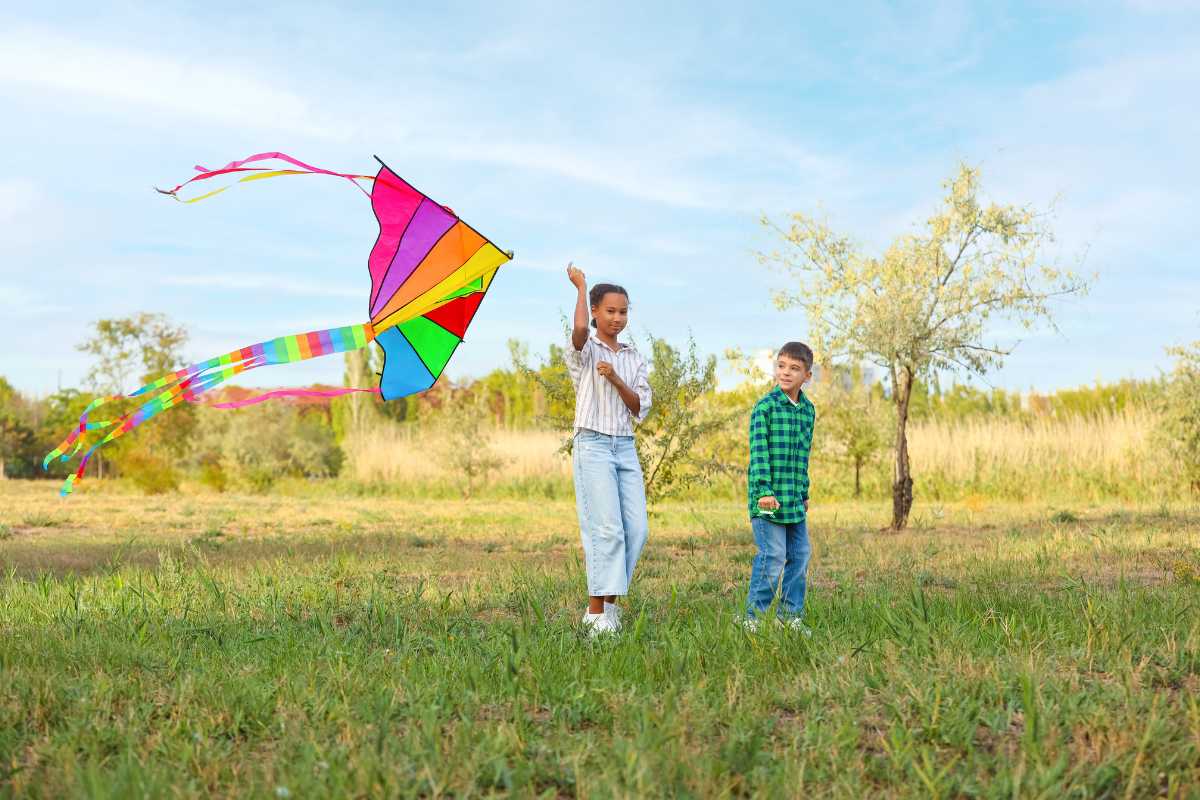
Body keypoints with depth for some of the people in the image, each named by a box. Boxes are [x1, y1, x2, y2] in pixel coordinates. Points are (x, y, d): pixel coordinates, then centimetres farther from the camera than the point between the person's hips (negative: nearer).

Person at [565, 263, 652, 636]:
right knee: (606, 529, -12)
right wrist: (581, 285, -11)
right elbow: (580, 329, -26)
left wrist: (615, 379, -10)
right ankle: (596, 612, -5)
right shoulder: (584, 351, 0)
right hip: (593, 445, -5)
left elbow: (640, 409, 6)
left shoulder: (635, 359, 14)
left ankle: (609, 602, 13)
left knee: (637, 528, -1)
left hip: (626, 448, 6)